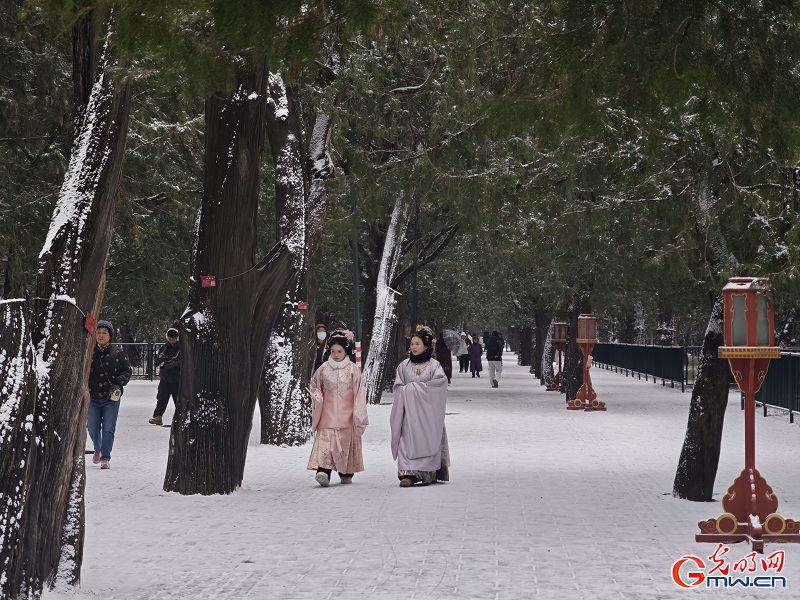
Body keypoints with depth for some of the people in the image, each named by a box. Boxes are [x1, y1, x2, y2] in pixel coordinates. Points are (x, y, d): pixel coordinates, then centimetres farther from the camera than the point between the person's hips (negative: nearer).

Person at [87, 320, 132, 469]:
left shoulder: (118, 353, -1)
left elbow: (127, 371, 6)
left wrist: (119, 382, -11)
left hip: (111, 398, -1)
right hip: (92, 397, 1)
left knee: (108, 429, -5)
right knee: (92, 428, 10)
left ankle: (105, 458, 2)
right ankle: (98, 449, 39)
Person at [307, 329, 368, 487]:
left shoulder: (352, 369, -1)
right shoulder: (324, 368, 4)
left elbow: (359, 393, -1)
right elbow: (314, 386, 16)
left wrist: (358, 413, -6)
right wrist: (317, 397, -5)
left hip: (346, 414, -1)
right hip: (328, 413, 1)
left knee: (346, 443, 4)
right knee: (325, 440, -13)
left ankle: (346, 474, 16)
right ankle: (323, 471, -23)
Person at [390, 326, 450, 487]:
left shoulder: (433, 365, 1)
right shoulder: (404, 365, 10)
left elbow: (439, 382, -12)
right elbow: (398, 387, 7)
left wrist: (415, 386, -11)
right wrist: (409, 389, -13)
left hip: (427, 410, -2)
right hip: (409, 410, 2)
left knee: (428, 441, -2)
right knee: (408, 440, -7)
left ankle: (429, 474, 7)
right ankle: (408, 474, -10)